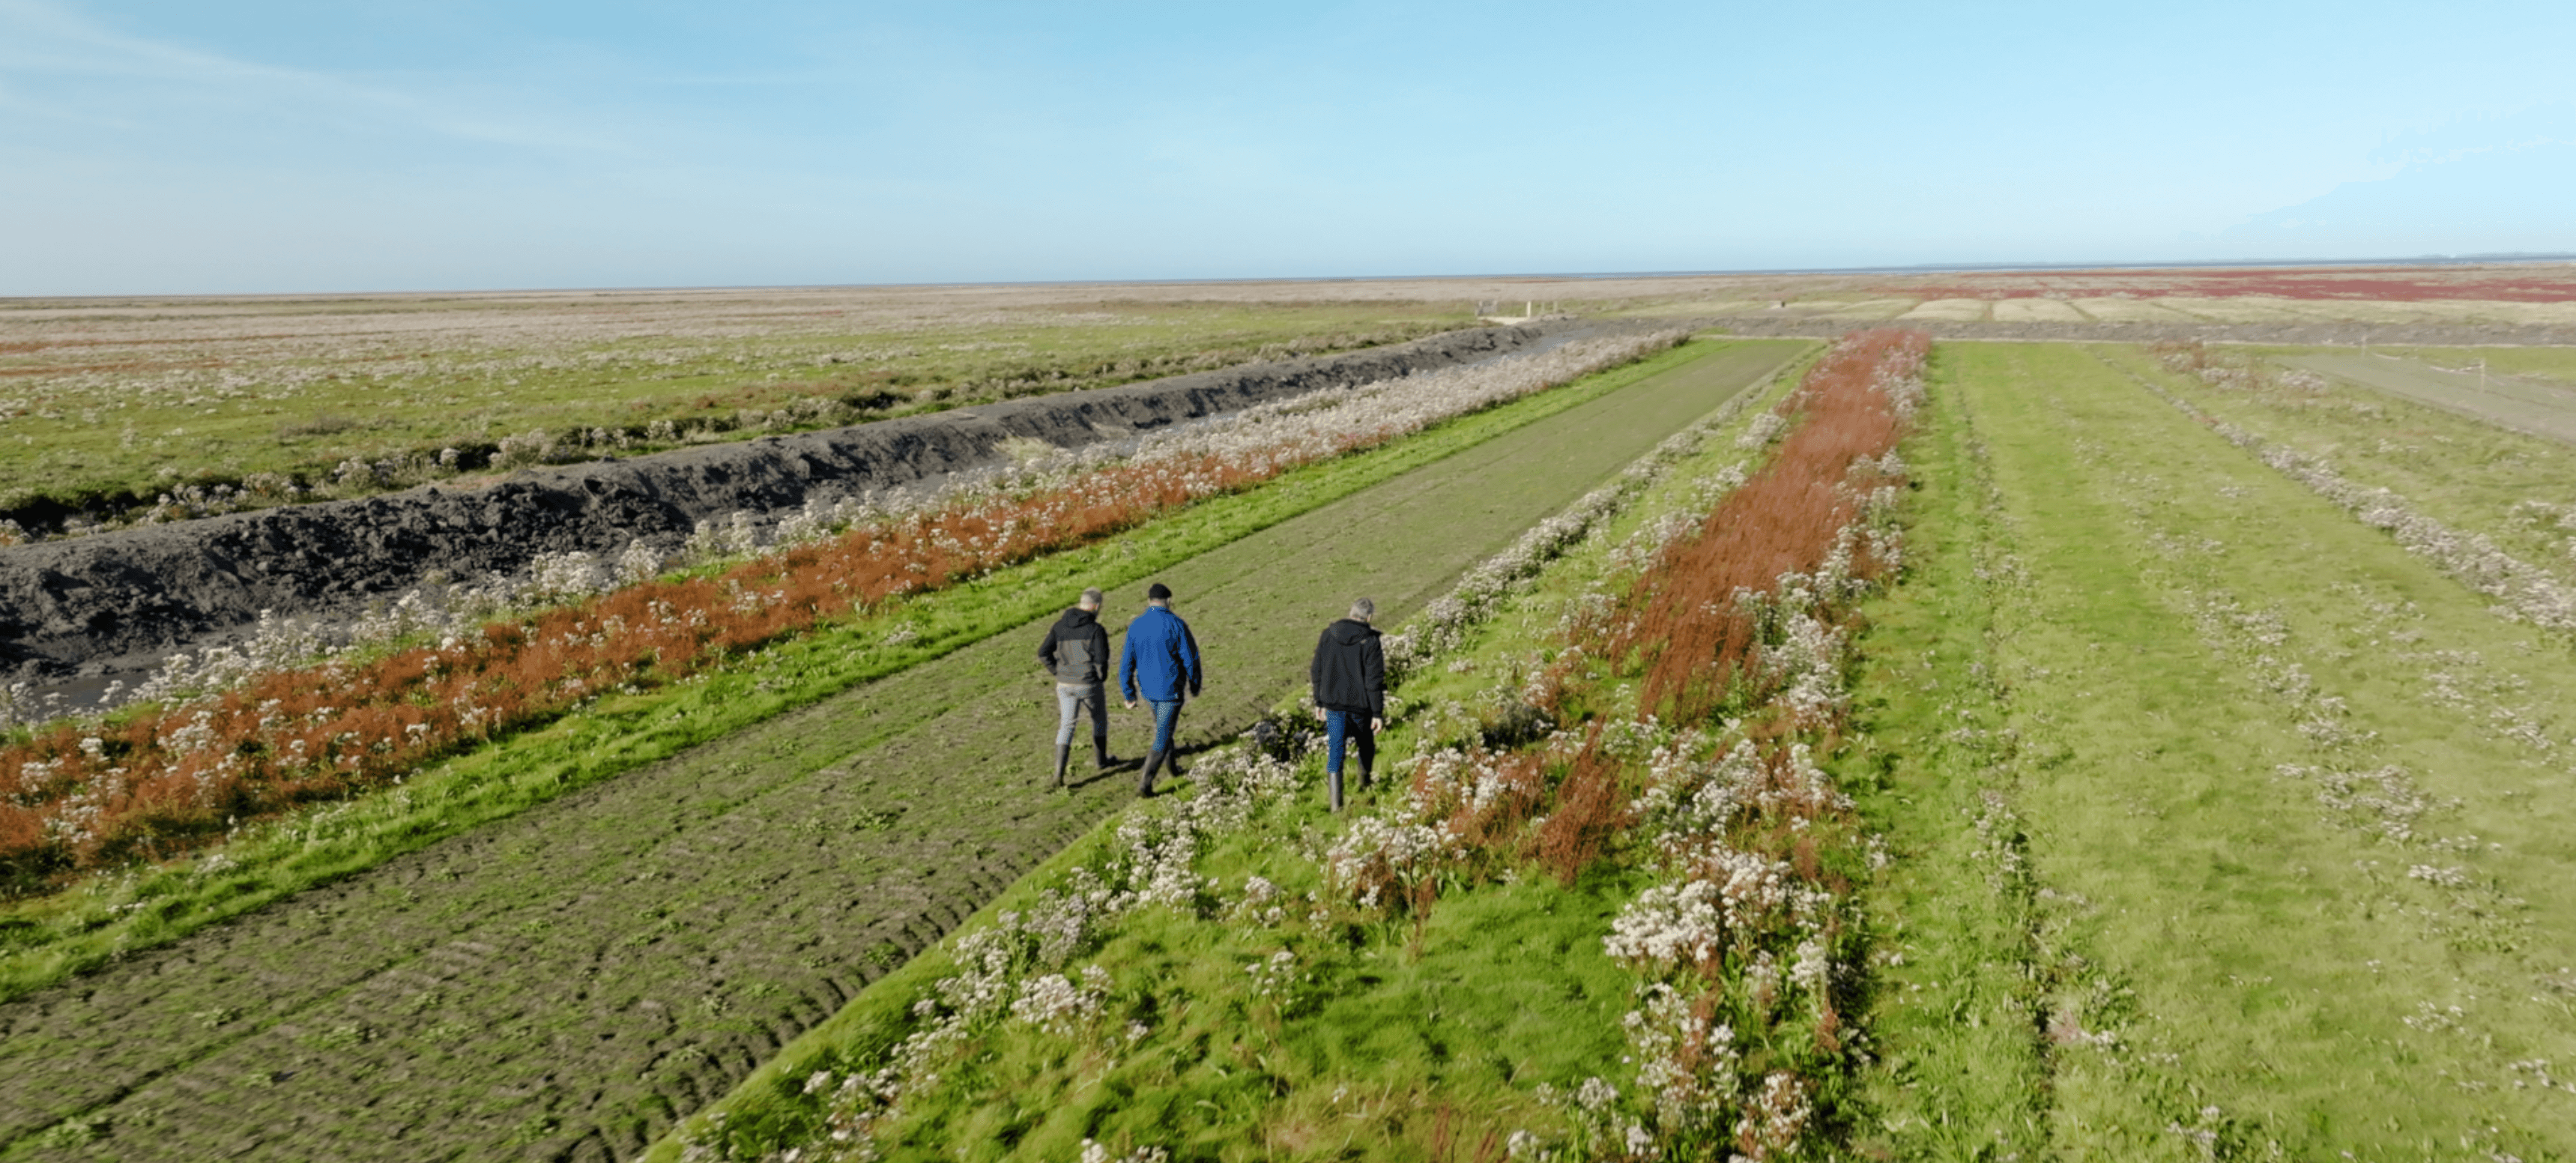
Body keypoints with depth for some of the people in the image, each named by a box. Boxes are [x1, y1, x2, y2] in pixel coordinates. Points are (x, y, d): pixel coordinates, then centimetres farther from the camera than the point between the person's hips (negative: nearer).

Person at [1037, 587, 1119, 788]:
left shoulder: (1060, 626, 2)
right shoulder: (1096, 629, -14)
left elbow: (1043, 653, 0)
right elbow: (1101, 660, -19)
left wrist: (1058, 673, 9)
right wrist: (1101, 678, 1)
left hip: (1066, 684, 4)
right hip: (1090, 684, -3)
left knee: (1066, 726, 10)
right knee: (1100, 719, 23)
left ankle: (1059, 773, -4)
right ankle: (1100, 760, 38)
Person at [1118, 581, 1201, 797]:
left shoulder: (1135, 626, -3)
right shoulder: (1176, 624, -15)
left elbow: (1126, 663, -1)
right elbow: (1191, 659, -11)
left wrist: (1129, 695, 7)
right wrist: (1195, 685, 5)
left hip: (1148, 689, 5)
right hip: (1171, 690, -5)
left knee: (1162, 727, 27)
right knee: (1162, 737, 2)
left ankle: (1173, 766, 44)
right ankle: (1145, 784, -4)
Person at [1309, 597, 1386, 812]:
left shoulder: (1328, 635, -3)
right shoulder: (1370, 642, -15)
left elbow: (1317, 672, 4)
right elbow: (1374, 681, -16)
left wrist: (1319, 701, 14)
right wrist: (1378, 713, -10)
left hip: (1333, 703, 2)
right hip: (1360, 704, -2)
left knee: (1335, 749, 5)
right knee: (1366, 743, 24)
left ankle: (1336, 801, 1)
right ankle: (1364, 782, 43)